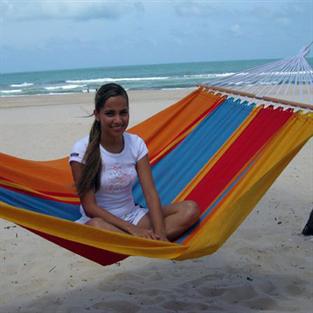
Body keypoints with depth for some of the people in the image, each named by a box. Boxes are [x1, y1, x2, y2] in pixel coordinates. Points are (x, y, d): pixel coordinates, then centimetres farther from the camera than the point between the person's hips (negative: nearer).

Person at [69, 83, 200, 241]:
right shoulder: (82, 149, -14)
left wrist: (160, 234, -25)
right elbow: (90, 207, -15)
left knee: (191, 209, -16)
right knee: (96, 227, -41)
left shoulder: (136, 143, -2)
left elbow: (150, 193, -9)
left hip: (133, 215, 5)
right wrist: (131, 229, -23)